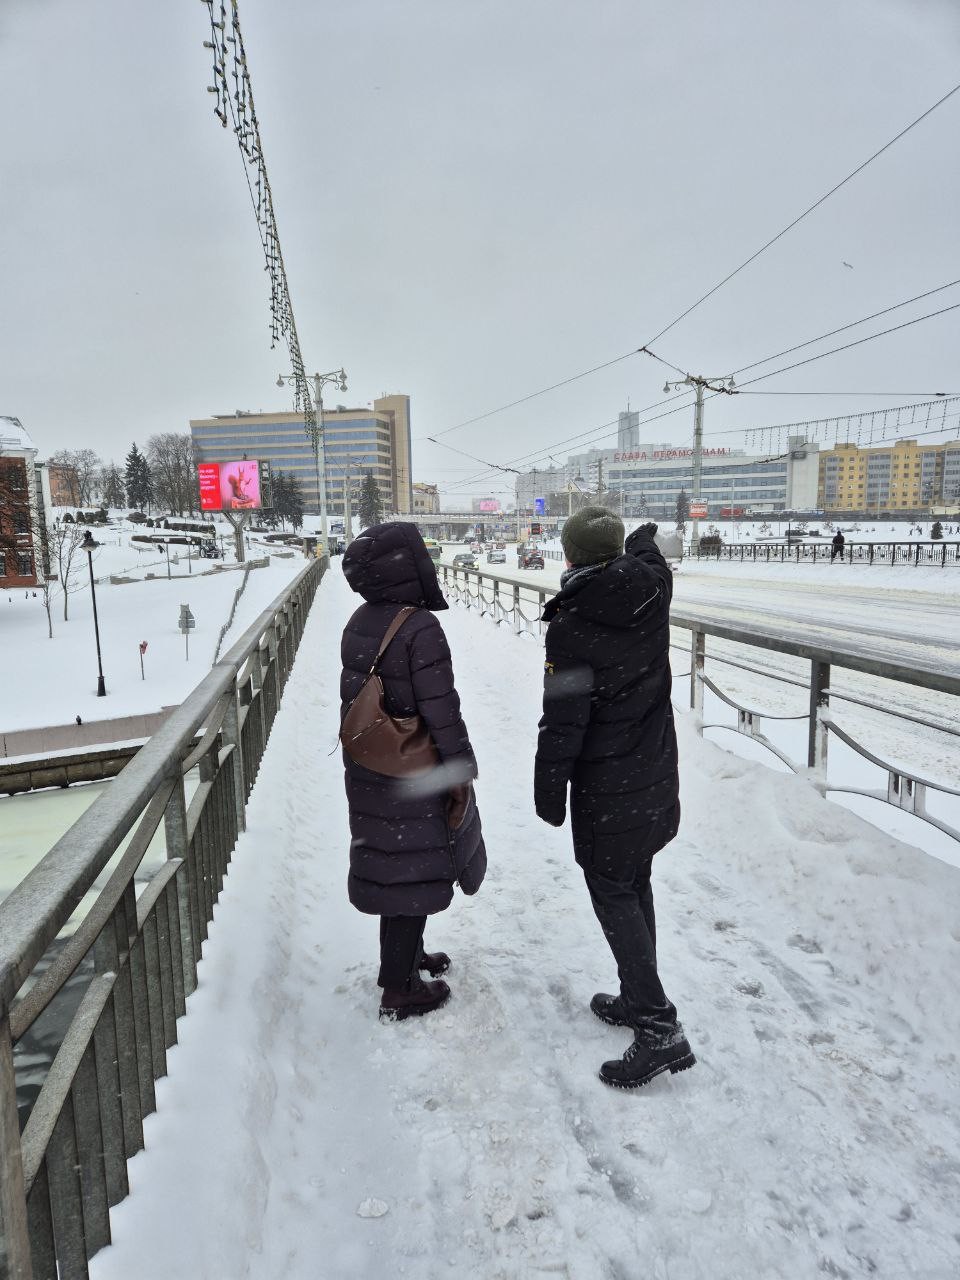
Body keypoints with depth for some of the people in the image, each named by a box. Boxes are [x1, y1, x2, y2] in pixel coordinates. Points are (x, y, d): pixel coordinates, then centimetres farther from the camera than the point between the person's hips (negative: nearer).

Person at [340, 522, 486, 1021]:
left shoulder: (358, 623, 3)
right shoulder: (420, 629, -23)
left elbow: (351, 697, 10)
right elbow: (441, 712, -22)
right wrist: (461, 772, -12)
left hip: (367, 770, 8)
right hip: (415, 776, -8)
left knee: (392, 864, 22)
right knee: (413, 872, 6)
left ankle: (404, 954, 42)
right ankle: (399, 989, 20)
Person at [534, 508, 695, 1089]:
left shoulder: (569, 627, -21)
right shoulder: (654, 592, -5)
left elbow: (562, 723, -18)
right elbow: (649, 560, 20)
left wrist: (549, 793, -7)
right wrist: (644, 537, 39)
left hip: (606, 789, -7)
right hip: (658, 778, 7)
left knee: (613, 893, 4)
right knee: (635, 886, 19)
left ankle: (659, 1027, 3)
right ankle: (638, 1000, 32)